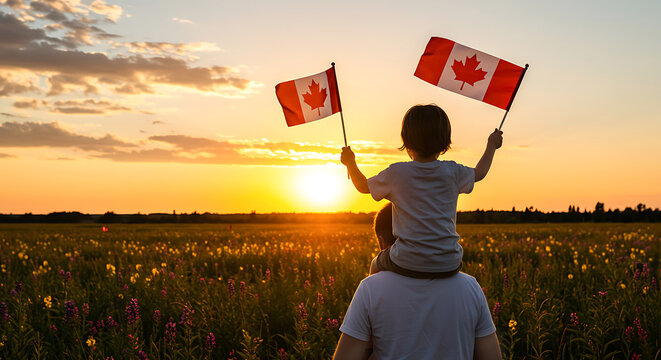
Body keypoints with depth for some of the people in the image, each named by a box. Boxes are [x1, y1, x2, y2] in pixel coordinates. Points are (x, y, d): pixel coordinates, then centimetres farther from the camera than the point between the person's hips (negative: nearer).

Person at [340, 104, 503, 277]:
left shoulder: (395, 173, -5)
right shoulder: (452, 172, 0)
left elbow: (363, 186, 13)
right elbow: (479, 173, 22)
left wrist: (350, 163, 31)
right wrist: (492, 145, 39)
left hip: (407, 264, -2)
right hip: (448, 266, 2)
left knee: (377, 265, 30)